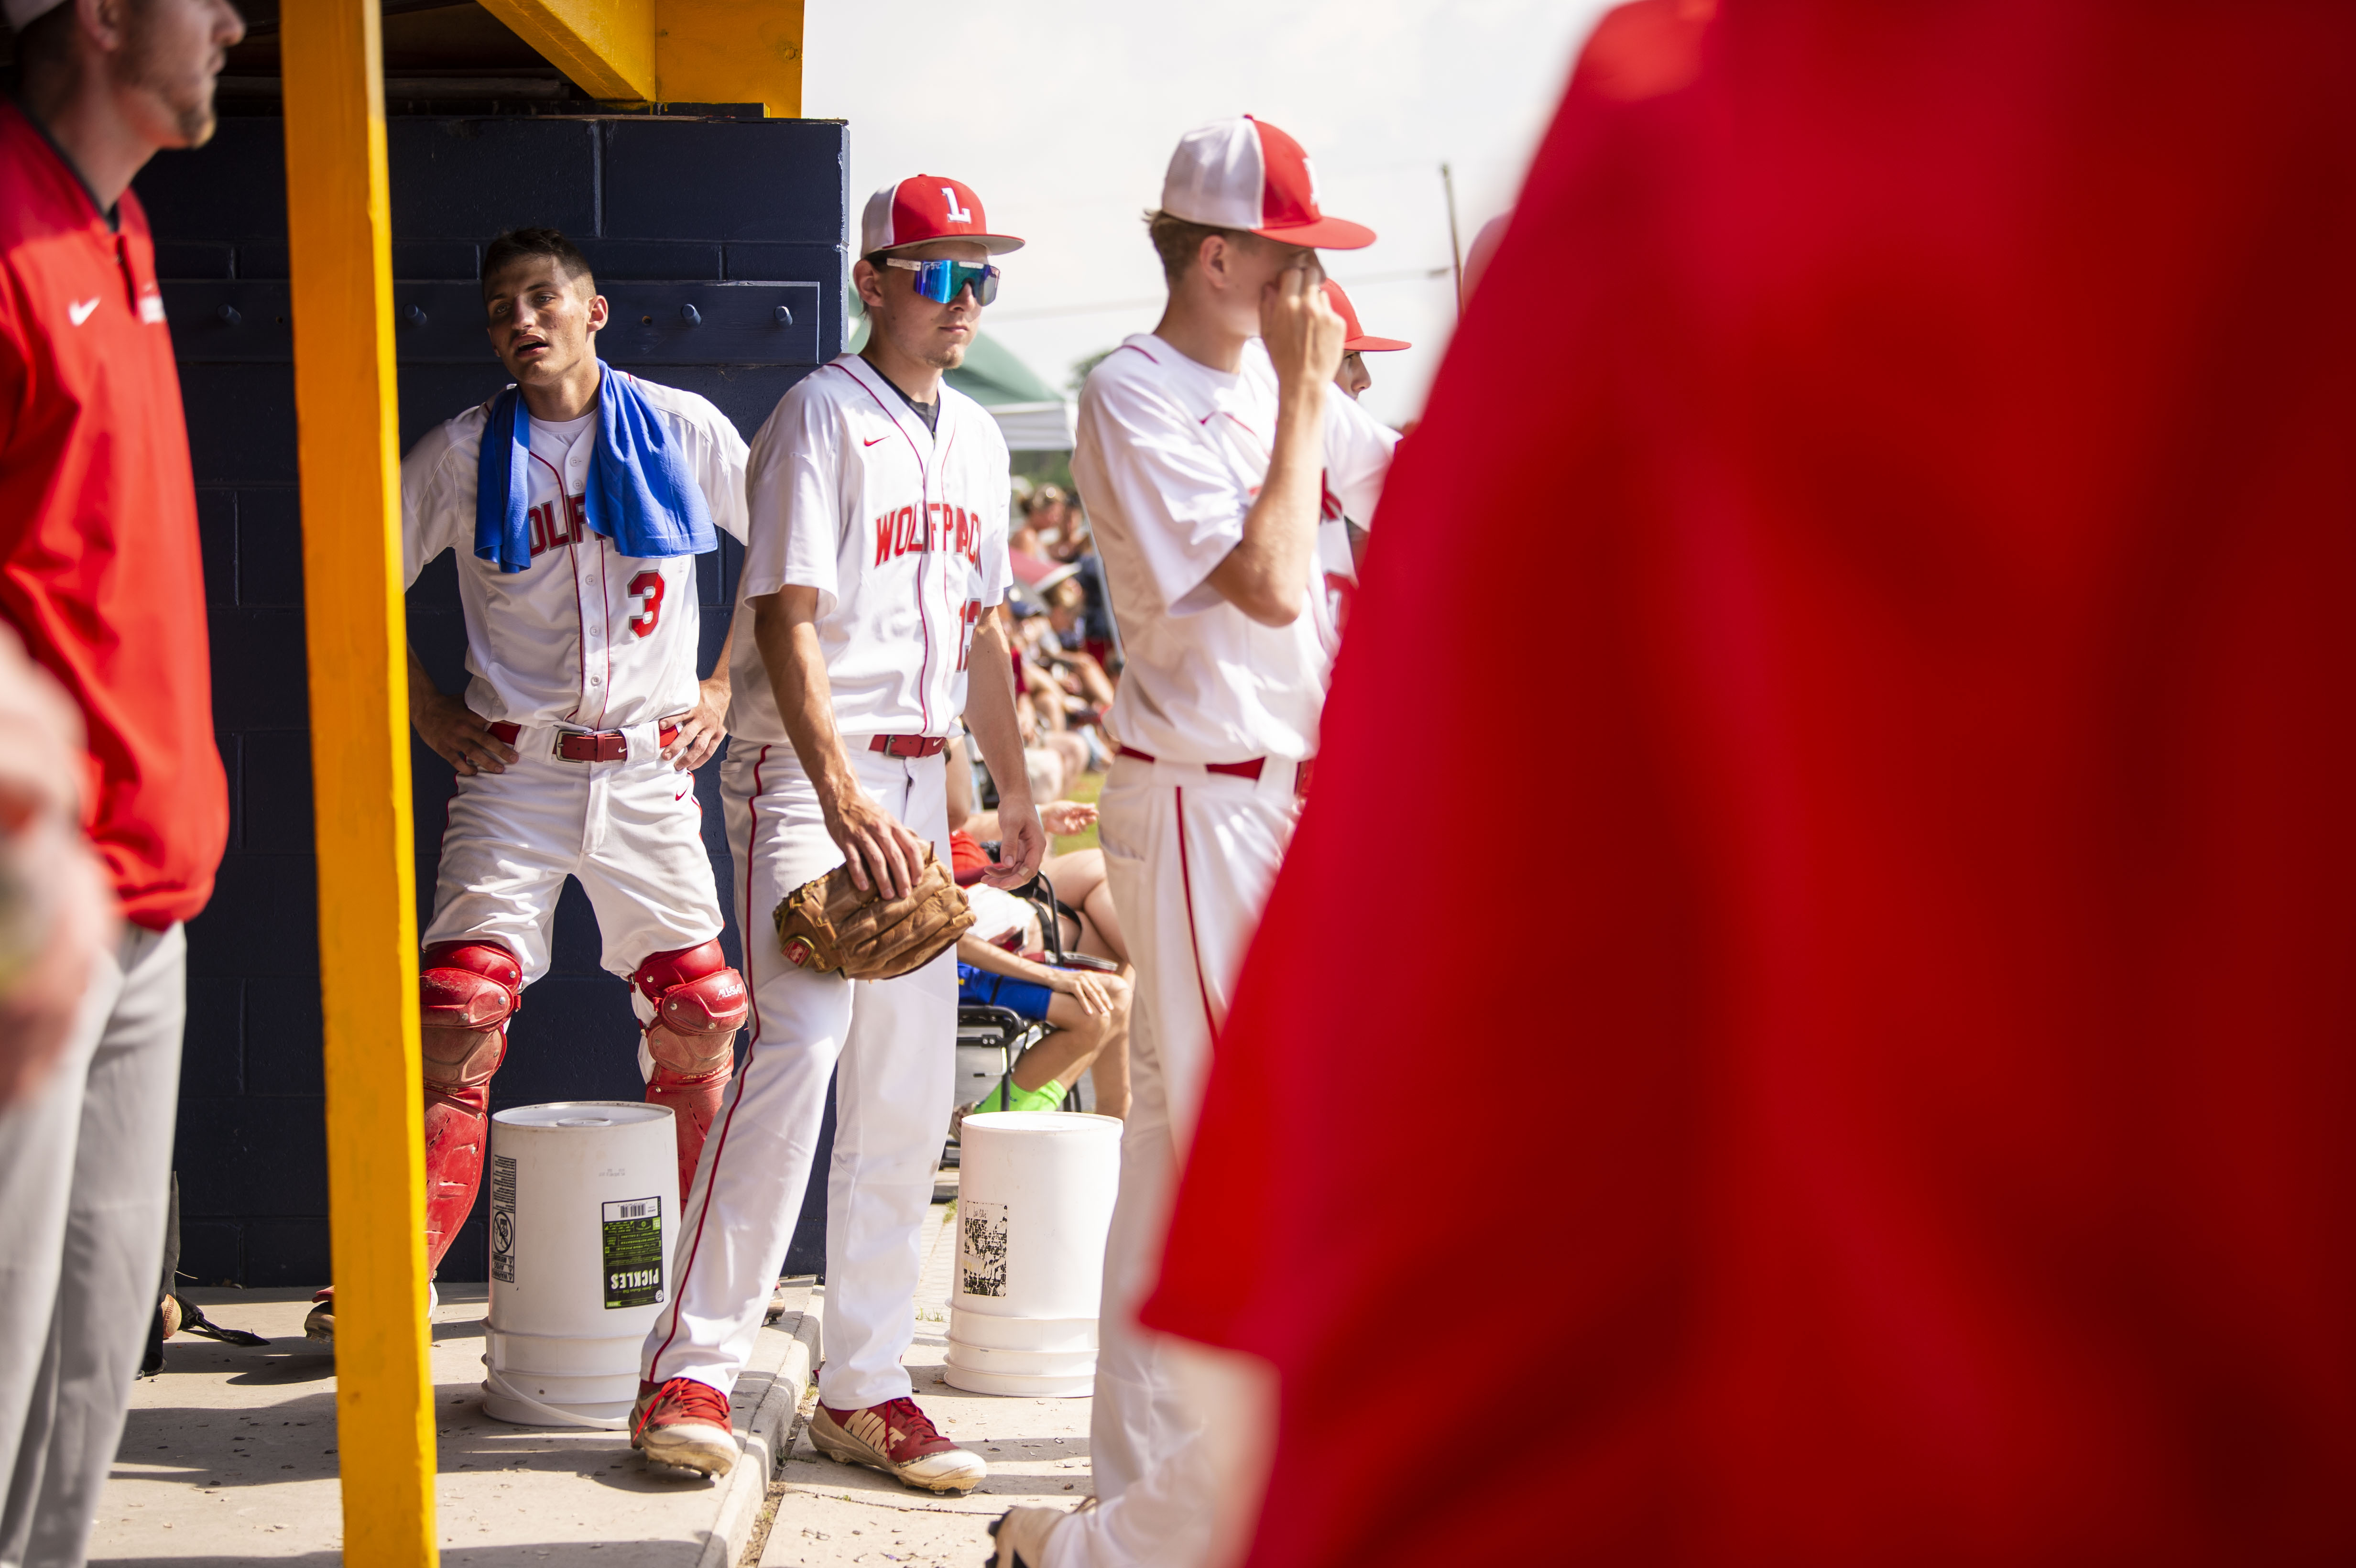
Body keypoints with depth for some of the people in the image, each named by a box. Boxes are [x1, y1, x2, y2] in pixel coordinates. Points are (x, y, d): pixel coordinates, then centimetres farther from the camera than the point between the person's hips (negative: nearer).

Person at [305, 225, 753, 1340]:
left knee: (700, 1018, 1)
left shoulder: (682, 430, 3)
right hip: (515, 770, -1)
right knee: (459, 1009, -13)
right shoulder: (465, 452, 2)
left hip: (652, 770, 1)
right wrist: (428, 712, 4)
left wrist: (726, 687, 7)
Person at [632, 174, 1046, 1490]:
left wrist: (1016, 786, 20)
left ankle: (866, 1389, 11)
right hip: (806, 771, -7)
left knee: (909, 1092, 5)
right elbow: (788, 619, -18)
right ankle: (693, 1371, -15)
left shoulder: (977, 437, 15)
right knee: (800, 1044, -20)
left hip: (917, 782, 8)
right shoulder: (822, 414, -8)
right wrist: (841, 798, -28)